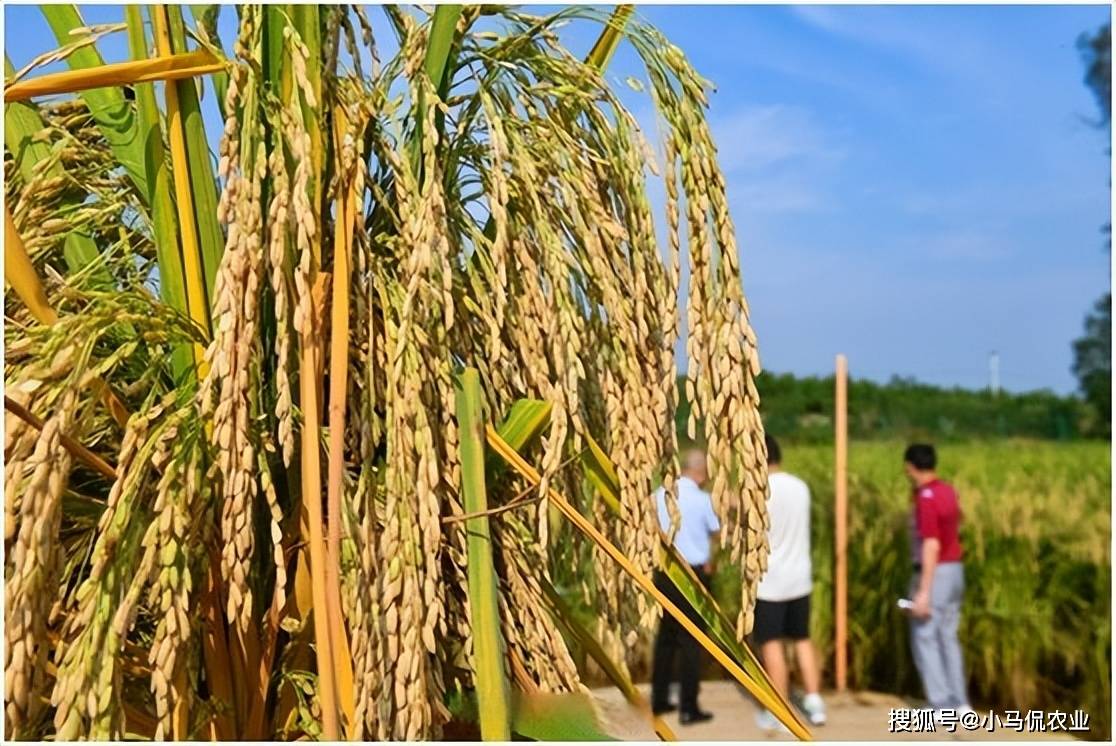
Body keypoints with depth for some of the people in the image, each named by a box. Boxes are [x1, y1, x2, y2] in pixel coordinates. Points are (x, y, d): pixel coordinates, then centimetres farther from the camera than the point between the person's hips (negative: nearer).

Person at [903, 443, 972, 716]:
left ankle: (942, 707, 1)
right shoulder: (947, 491, 8)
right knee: (947, 639, 16)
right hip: (953, 572, 9)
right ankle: (958, 703, 19)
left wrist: (923, 592, -25)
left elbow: (931, 546, -25)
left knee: (924, 641, 0)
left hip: (933, 576, -9)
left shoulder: (926, 499, -21)